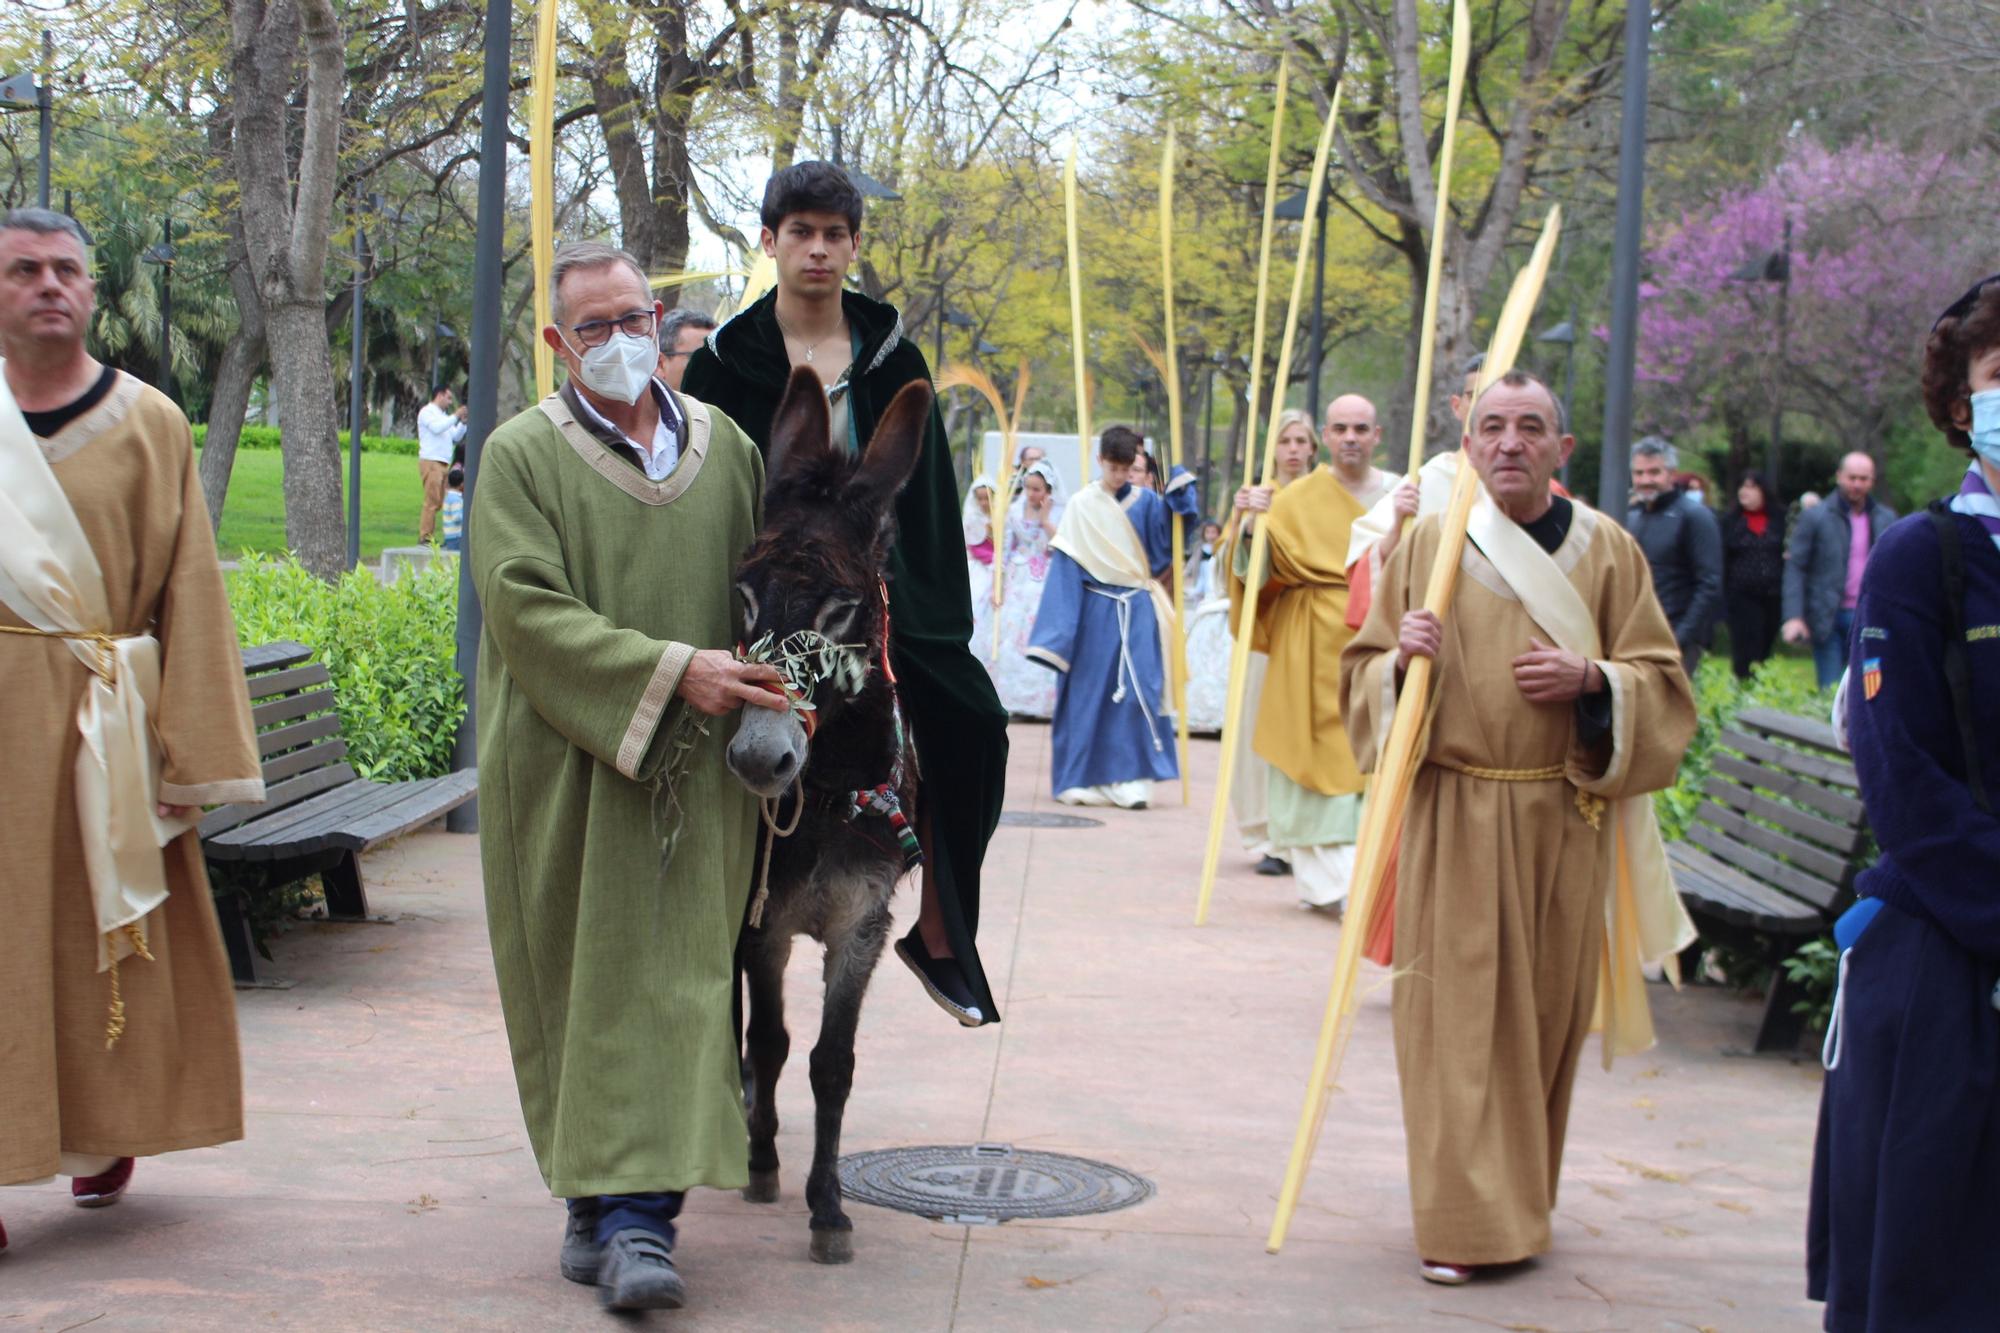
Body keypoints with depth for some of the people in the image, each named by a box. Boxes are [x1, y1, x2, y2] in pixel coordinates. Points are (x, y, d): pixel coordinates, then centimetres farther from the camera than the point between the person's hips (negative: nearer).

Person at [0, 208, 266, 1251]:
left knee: (109, 933, 9)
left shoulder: (150, 424, 2)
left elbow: (188, 592, 2)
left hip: (109, 720, 0)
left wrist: (191, 751, -3)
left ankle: (104, 1135, 26)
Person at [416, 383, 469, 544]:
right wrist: (455, 416, -11)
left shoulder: (443, 415, 27)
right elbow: (437, 428, -17)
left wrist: (462, 422, 11)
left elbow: (456, 437, 24)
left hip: (443, 463, 9)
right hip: (430, 462, -9)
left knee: (439, 502, 3)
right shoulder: (427, 412, 1)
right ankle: (424, 537, -13)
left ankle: (429, 537, 3)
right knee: (432, 501, -13)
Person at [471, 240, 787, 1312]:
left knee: (674, 983, -4)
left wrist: (775, 701, 3)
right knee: (581, 990, 3)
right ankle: (604, 1203, 13)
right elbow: (527, 611, -12)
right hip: (568, 767, -2)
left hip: (695, 772, 2)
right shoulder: (522, 456, -1)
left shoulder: (725, 445, 10)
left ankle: (636, 1212, -3)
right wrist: (671, 671, -20)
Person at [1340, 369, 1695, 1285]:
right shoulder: (1426, 544, 4)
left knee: (1545, 1012, 9)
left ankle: (1520, 1199, 26)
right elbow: (1361, 672, 7)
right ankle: (1463, 1221, 0)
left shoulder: (1608, 552, 4)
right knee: (1457, 1012, -4)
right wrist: (1402, 660, -14)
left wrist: (1591, 682, -14)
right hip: (1452, 821, -1)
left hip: (1565, 822, 1)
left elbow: (1663, 683, 5)